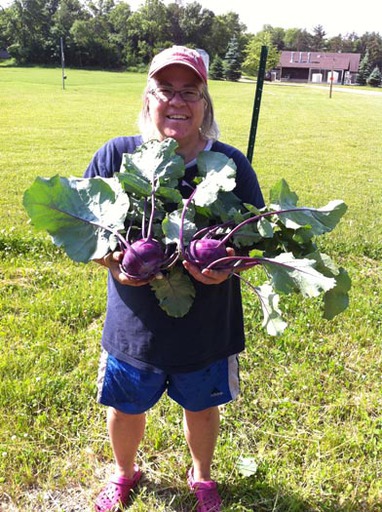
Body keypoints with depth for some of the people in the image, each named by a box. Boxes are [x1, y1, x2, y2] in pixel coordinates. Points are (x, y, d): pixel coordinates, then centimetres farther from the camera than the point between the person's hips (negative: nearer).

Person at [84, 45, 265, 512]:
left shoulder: (231, 164, -9)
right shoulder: (115, 156, -9)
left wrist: (229, 266, -26)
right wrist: (110, 260, -23)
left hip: (207, 327, 0)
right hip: (133, 324, 1)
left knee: (201, 407, 23)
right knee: (124, 407, 21)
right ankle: (125, 472, 56)